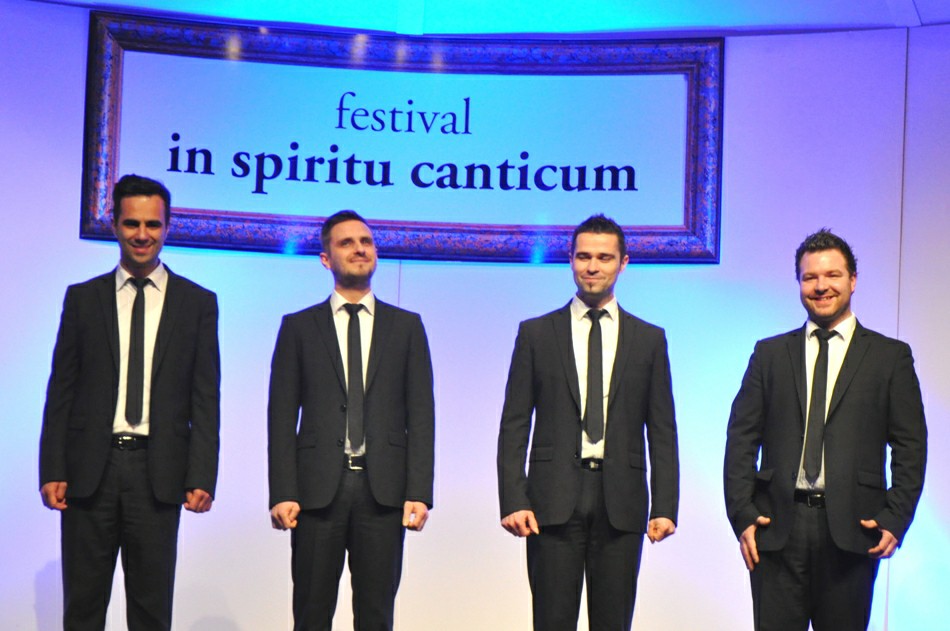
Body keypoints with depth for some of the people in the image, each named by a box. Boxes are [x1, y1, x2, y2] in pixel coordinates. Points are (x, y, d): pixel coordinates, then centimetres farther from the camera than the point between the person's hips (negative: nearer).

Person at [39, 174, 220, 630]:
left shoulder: (198, 303, 6)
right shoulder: (82, 298, 9)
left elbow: (205, 399, 2)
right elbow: (61, 392, 7)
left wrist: (201, 478, -6)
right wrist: (52, 470, -2)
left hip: (158, 472, -1)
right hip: (90, 470, 1)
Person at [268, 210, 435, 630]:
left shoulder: (406, 326, 11)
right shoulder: (299, 327, 9)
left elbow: (420, 417, 5)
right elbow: (282, 417, 4)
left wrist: (419, 493, -4)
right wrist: (282, 493, -6)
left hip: (383, 489, 1)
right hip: (317, 488, 0)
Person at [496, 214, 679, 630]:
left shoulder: (649, 339, 9)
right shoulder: (536, 333, 7)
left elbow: (662, 432, 8)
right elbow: (514, 425, 4)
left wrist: (665, 506, -1)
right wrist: (513, 500, -6)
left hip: (621, 503, 1)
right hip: (554, 500, -1)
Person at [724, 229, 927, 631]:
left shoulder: (891, 356, 8)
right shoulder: (770, 354, 12)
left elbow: (910, 447, 5)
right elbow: (741, 439, 7)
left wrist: (895, 518, -6)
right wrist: (742, 514, -3)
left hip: (852, 528, -1)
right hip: (777, 527, 1)